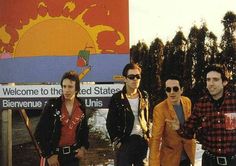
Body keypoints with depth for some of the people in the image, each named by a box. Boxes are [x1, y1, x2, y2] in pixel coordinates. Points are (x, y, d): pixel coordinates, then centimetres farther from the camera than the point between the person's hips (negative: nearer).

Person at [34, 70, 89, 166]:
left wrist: (83, 147, 0)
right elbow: (40, 132, -11)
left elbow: (84, 129, 15)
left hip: (73, 154, 4)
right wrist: (48, 155, -13)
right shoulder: (52, 105, -12)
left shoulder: (81, 106, 1)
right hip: (54, 154, -3)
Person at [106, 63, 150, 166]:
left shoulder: (144, 96, 8)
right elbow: (110, 123, -3)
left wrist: (148, 136, 7)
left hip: (142, 141, 4)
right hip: (125, 142, -4)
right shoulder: (117, 98, -5)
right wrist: (116, 141, -8)